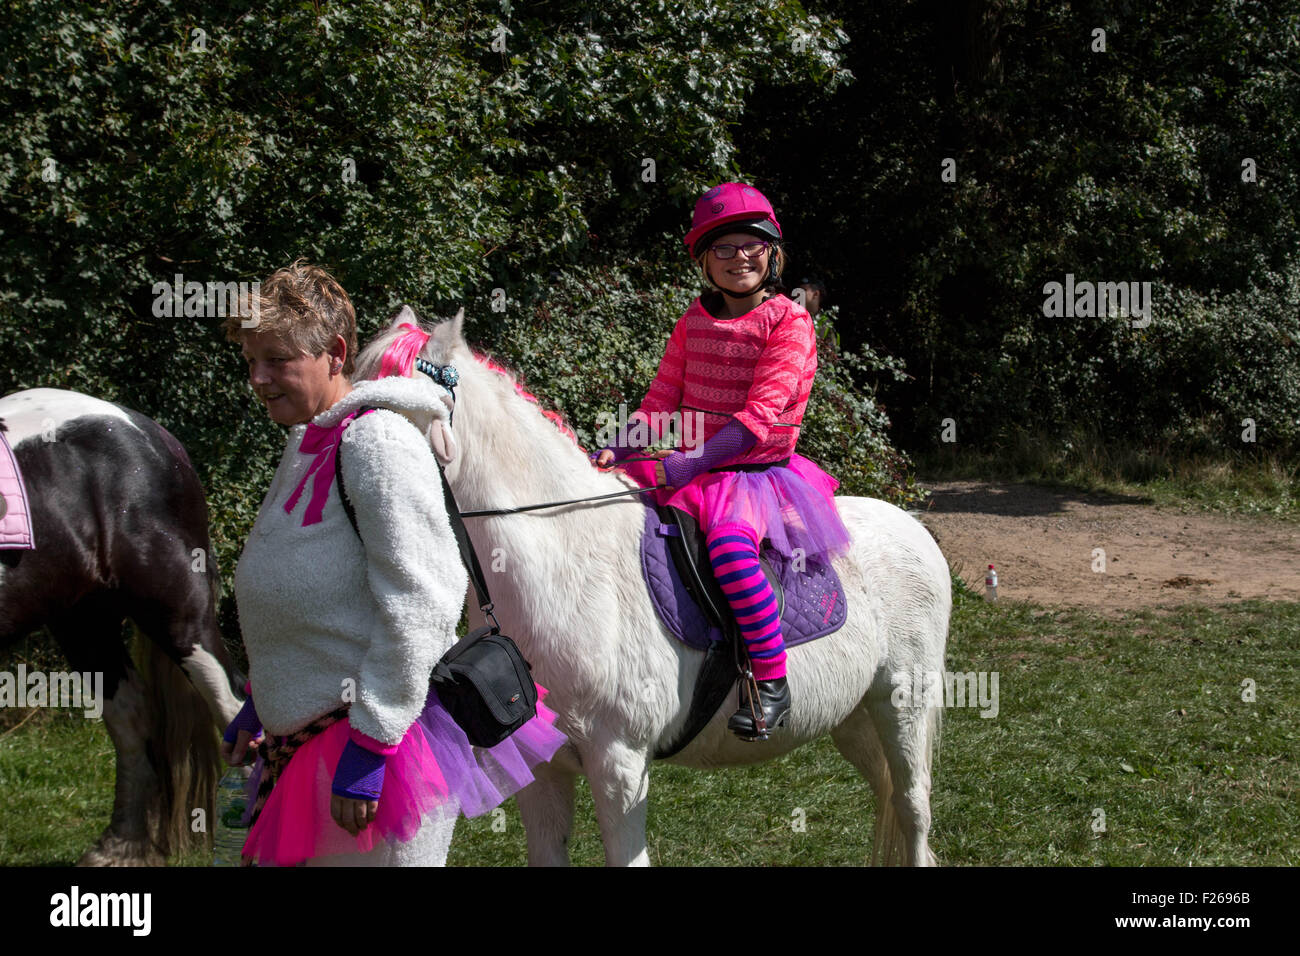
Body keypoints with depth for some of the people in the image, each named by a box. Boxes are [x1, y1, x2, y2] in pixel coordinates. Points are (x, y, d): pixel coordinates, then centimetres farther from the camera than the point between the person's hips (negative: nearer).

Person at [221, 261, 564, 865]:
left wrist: (368, 748, -23)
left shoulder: (377, 442, -15)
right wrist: (258, 703, 25)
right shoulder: (305, 443, 15)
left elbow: (416, 606, -21)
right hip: (302, 737, 10)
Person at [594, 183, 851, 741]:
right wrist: (615, 451, -8)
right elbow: (662, 401, 11)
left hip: (760, 471, -7)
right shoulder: (694, 322, 12)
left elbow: (760, 414, -18)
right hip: (692, 471, 7)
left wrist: (688, 464, -27)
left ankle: (771, 680, -28)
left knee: (730, 545, -36)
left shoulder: (788, 323, -8)